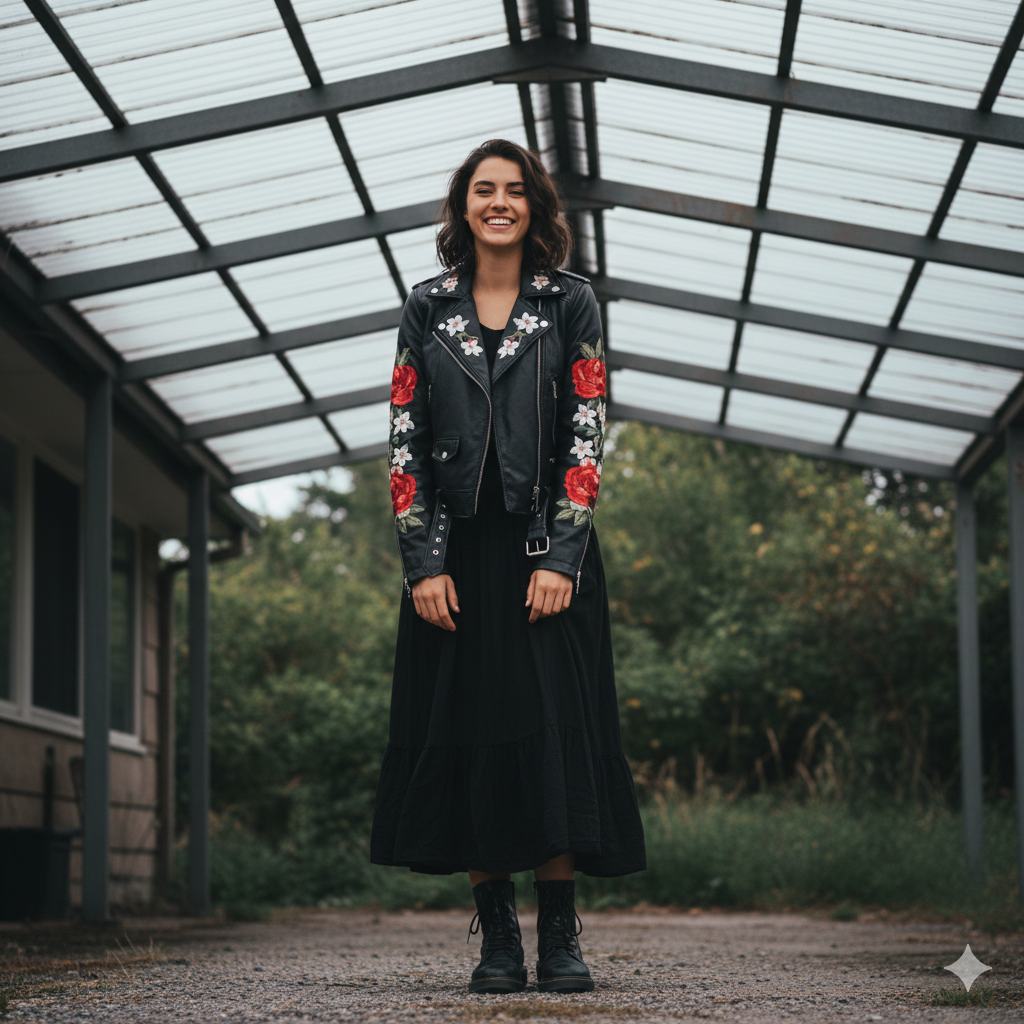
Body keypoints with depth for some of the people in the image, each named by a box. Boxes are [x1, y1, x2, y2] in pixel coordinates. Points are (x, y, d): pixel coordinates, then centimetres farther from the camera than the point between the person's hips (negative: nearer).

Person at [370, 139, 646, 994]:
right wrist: (424, 562, -5)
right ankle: (497, 934, 6)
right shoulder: (427, 310, 9)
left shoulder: (570, 303, 5)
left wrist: (560, 557, -10)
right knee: (463, 729, -1)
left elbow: (587, 434, -1)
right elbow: (405, 441, 5)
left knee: (554, 728, -5)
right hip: (455, 549, 2)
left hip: (545, 547, -1)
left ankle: (560, 934, 0)